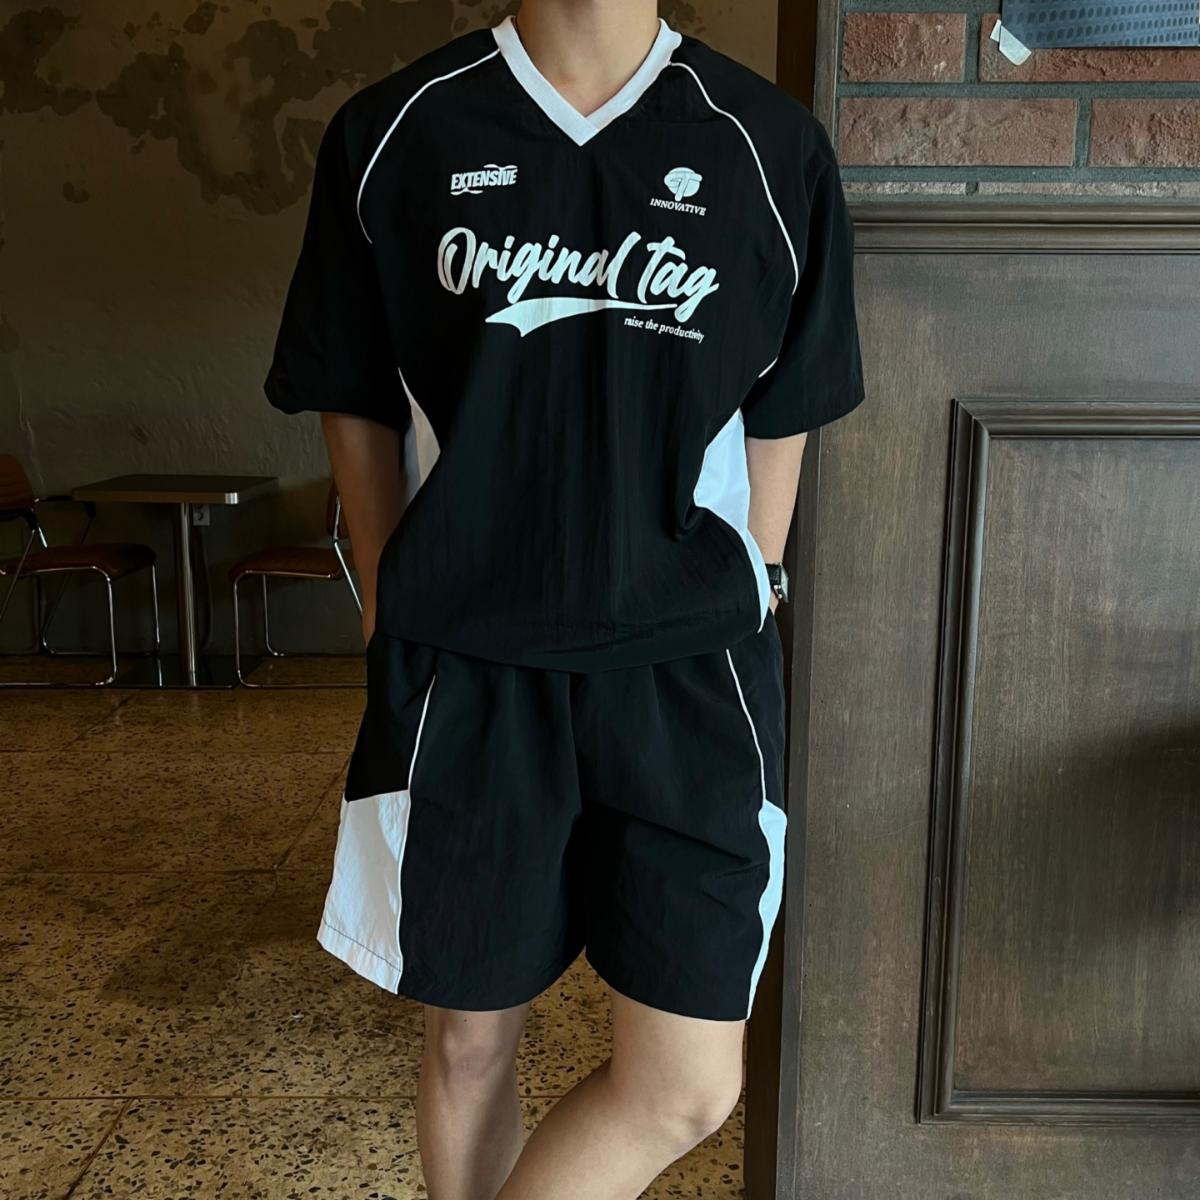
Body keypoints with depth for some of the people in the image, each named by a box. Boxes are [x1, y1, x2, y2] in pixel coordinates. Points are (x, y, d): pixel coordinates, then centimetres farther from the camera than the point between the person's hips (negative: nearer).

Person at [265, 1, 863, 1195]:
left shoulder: (770, 150, 1)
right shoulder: (388, 138, 1)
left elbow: (778, 422, 8)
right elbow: (355, 406, 7)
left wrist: (733, 616, 6)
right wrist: (403, 620, 4)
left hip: (689, 680, 1)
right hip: (462, 677, 0)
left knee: (687, 1087, 2)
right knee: (469, 1039, 15)